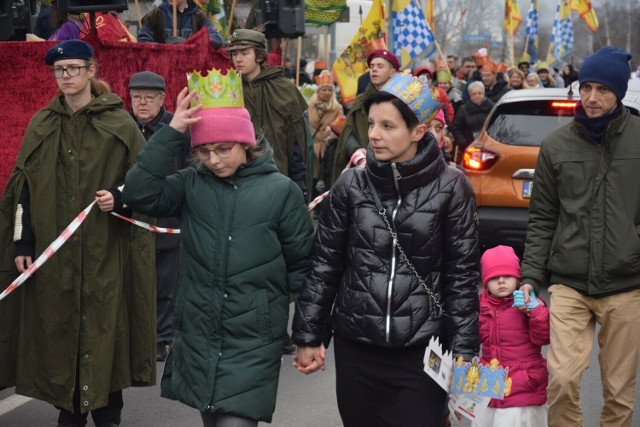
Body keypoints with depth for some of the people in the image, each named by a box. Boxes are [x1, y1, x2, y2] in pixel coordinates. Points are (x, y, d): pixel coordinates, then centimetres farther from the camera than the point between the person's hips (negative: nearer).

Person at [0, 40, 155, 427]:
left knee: (102, 329, -1)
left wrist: (118, 197, -17)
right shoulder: (41, 126, 8)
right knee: (58, 328, 4)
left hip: (104, 253, -3)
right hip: (52, 252, 3)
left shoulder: (119, 124, -1)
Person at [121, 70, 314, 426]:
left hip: (253, 342, -3)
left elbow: (301, 265, 0)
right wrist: (172, 133, -15)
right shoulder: (191, 184, 3)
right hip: (198, 338, 4)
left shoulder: (281, 190, -5)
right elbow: (139, 194, -12)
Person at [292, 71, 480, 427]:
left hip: (422, 349, -2)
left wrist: (463, 351, -4)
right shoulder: (352, 184, 2)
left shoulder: (450, 187, -4)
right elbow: (324, 264, 6)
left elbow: (462, 274, -2)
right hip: (355, 347, 2)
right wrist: (308, 337, 6)